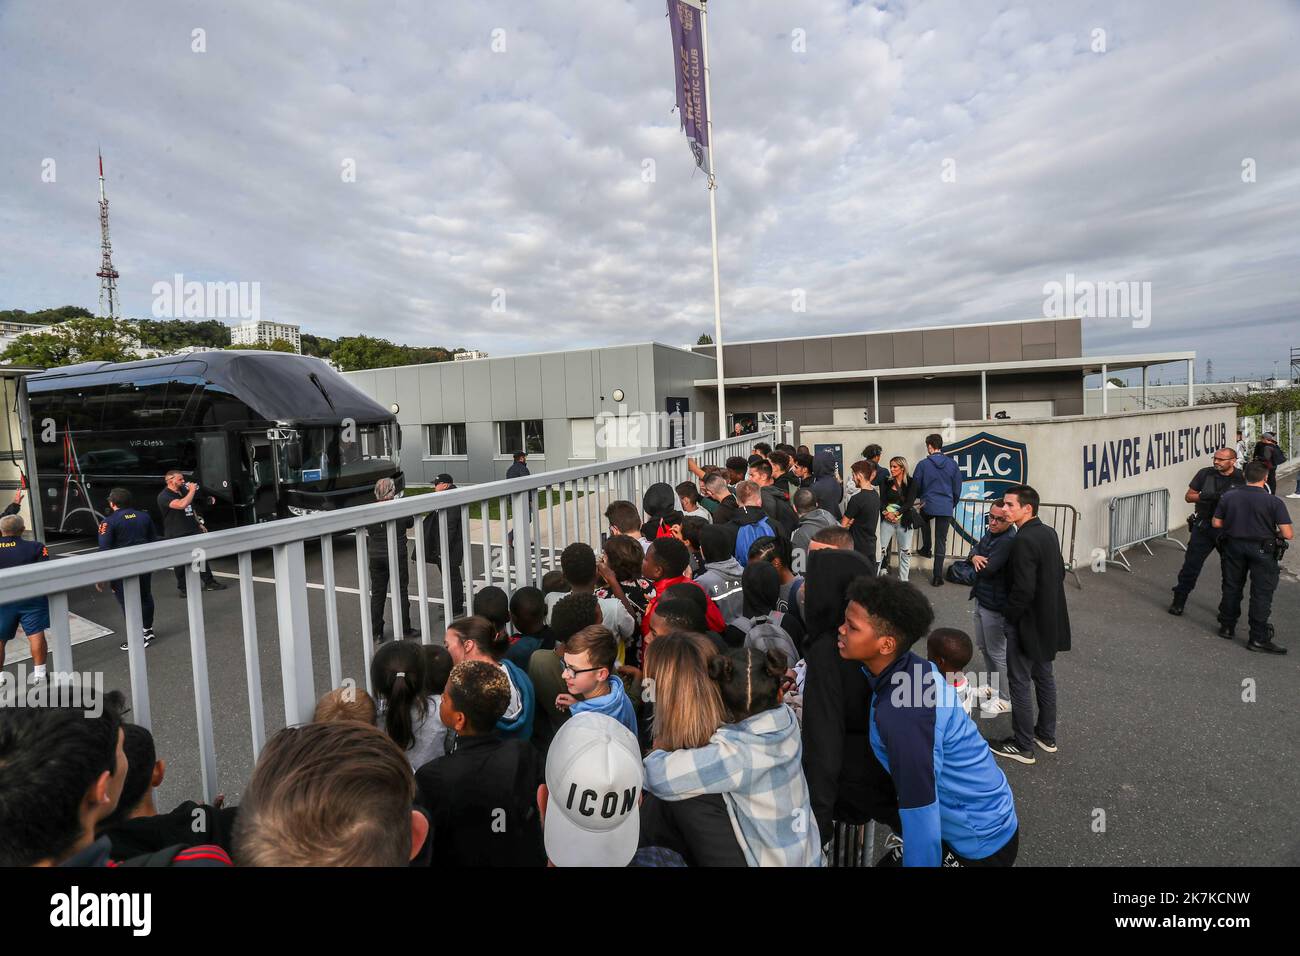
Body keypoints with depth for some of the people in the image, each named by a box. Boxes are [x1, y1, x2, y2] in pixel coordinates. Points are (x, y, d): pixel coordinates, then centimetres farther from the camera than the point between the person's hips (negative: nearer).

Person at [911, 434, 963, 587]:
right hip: (946, 508, 1)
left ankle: (926, 549, 28)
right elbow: (957, 489, 8)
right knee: (941, 542, 5)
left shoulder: (923, 464, -6)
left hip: (928, 506, -1)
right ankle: (937, 576, 6)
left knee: (924, 520, 35)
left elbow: (916, 487, 3)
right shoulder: (952, 464, 1)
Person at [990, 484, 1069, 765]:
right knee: (1044, 676, 21)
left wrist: (1009, 616, -11)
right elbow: (1060, 572, 13)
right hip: (1050, 620, 9)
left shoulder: (1023, 540, -25)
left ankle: (1023, 746, 15)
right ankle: (1047, 735, 36)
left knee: (1020, 683, 3)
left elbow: (1023, 589, -27)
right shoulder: (1049, 533, 3)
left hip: (1028, 624, -9)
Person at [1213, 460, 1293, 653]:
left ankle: (1227, 627, 25)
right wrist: (1274, 533, 4)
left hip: (1234, 546, 3)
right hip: (1262, 550, -3)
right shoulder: (1274, 502, -15)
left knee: (1232, 588, 16)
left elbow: (1217, 523, 2)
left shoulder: (1227, 498, -5)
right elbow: (1287, 534, -16)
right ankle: (1258, 638, 7)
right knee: (1261, 594, 4)